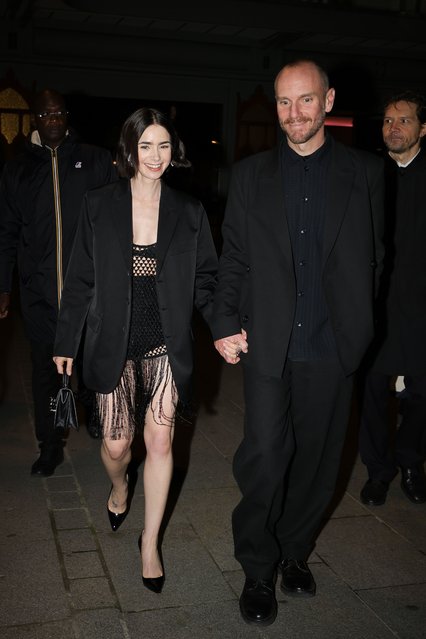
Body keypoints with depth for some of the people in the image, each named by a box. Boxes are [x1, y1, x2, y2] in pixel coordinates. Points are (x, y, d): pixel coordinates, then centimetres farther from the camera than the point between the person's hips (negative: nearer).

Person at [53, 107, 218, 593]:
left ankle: (150, 542, 21)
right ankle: (119, 488, 43)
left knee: (160, 442, 1)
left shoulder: (189, 212, 1)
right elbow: (80, 281, 3)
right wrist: (66, 341, 5)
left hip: (165, 345, 0)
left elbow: (204, 280, 3)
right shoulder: (98, 207, -1)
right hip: (113, 344, 0)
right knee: (116, 443, 4)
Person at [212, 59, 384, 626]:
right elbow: (233, 259, 6)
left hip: (332, 346, 1)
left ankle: (295, 551, 34)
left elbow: (371, 257, 7)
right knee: (264, 456, -4)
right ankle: (258, 571, 17)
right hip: (268, 344, 0)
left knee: (316, 457, 11)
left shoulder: (365, 173, 5)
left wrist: (358, 325, 0)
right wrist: (226, 324, -4)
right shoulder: (250, 175, 7)